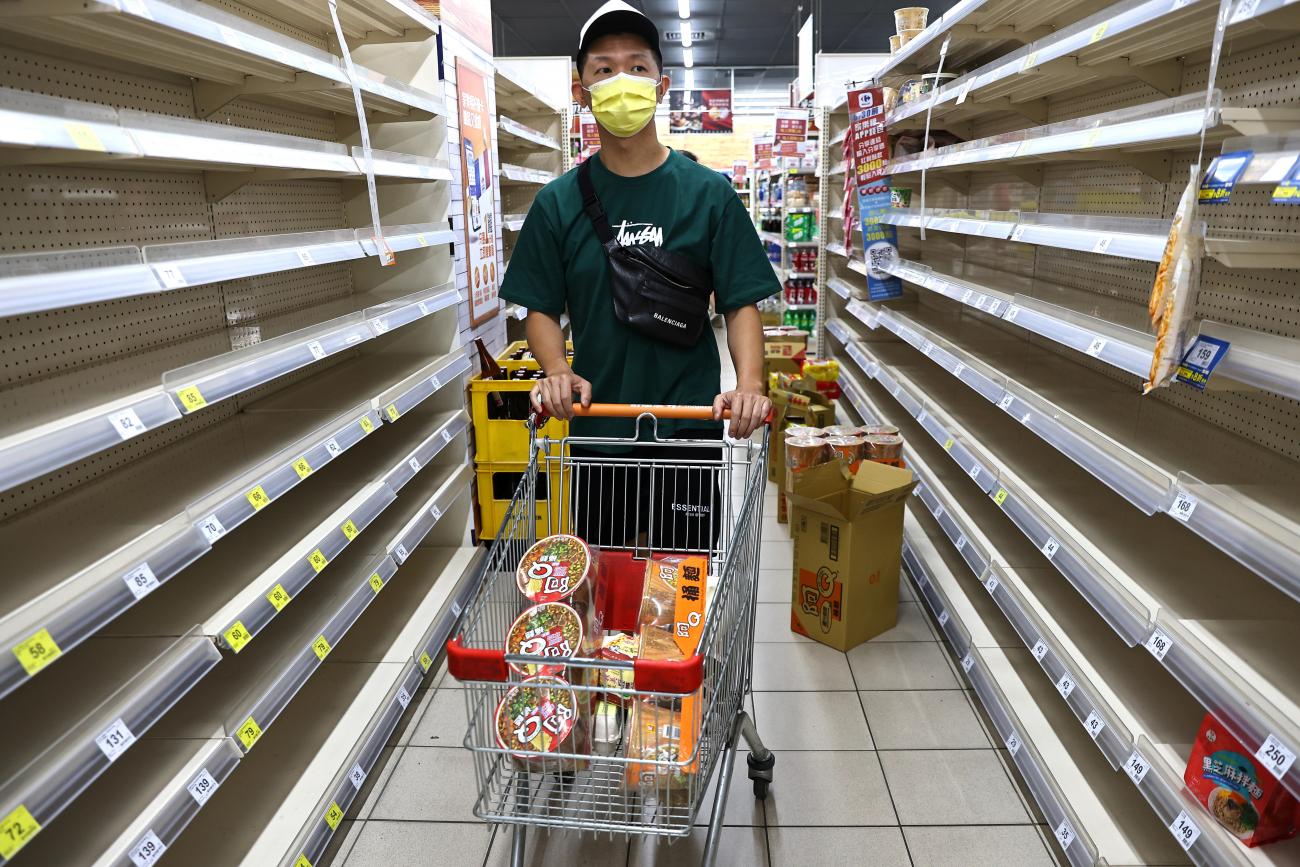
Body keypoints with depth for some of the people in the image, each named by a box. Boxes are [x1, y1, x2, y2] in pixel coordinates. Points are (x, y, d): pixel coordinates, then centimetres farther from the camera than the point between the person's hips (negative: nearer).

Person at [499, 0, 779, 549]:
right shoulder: (559, 202, 3)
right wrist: (556, 371, -14)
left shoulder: (708, 192, -1)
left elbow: (741, 303, -3)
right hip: (595, 428, 2)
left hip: (688, 426, -1)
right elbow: (541, 308, 5)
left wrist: (749, 384, -20)